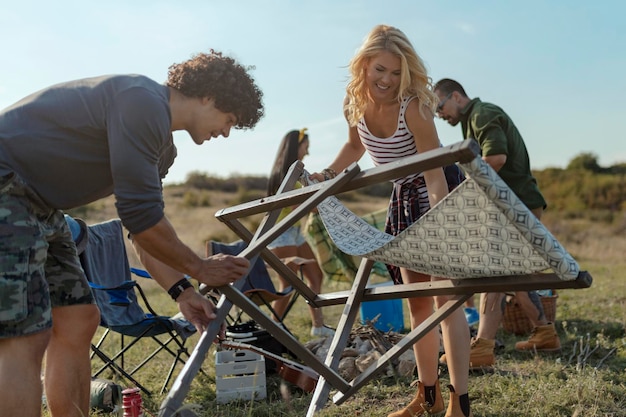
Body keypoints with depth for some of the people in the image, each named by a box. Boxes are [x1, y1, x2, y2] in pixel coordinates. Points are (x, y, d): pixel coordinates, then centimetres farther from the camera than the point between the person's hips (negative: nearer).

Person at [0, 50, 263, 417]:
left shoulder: (163, 147, 12)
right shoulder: (144, 102, -20)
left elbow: (146, 222, 17)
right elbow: (140, 215, -23)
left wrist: (181, 291, 9)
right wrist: (200, 268, -9)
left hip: (37, 204, 11)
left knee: (78, 321, 9)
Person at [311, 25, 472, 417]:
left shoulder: (413, 106, -26)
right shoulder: (356, 102, -6)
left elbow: (434, 174, -29)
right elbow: (355, 145, 13)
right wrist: (326, 175, -1)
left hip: (441, 194, -7)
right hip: (404, 198, 7)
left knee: (445, 296, -14)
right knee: (417, 300, 10)